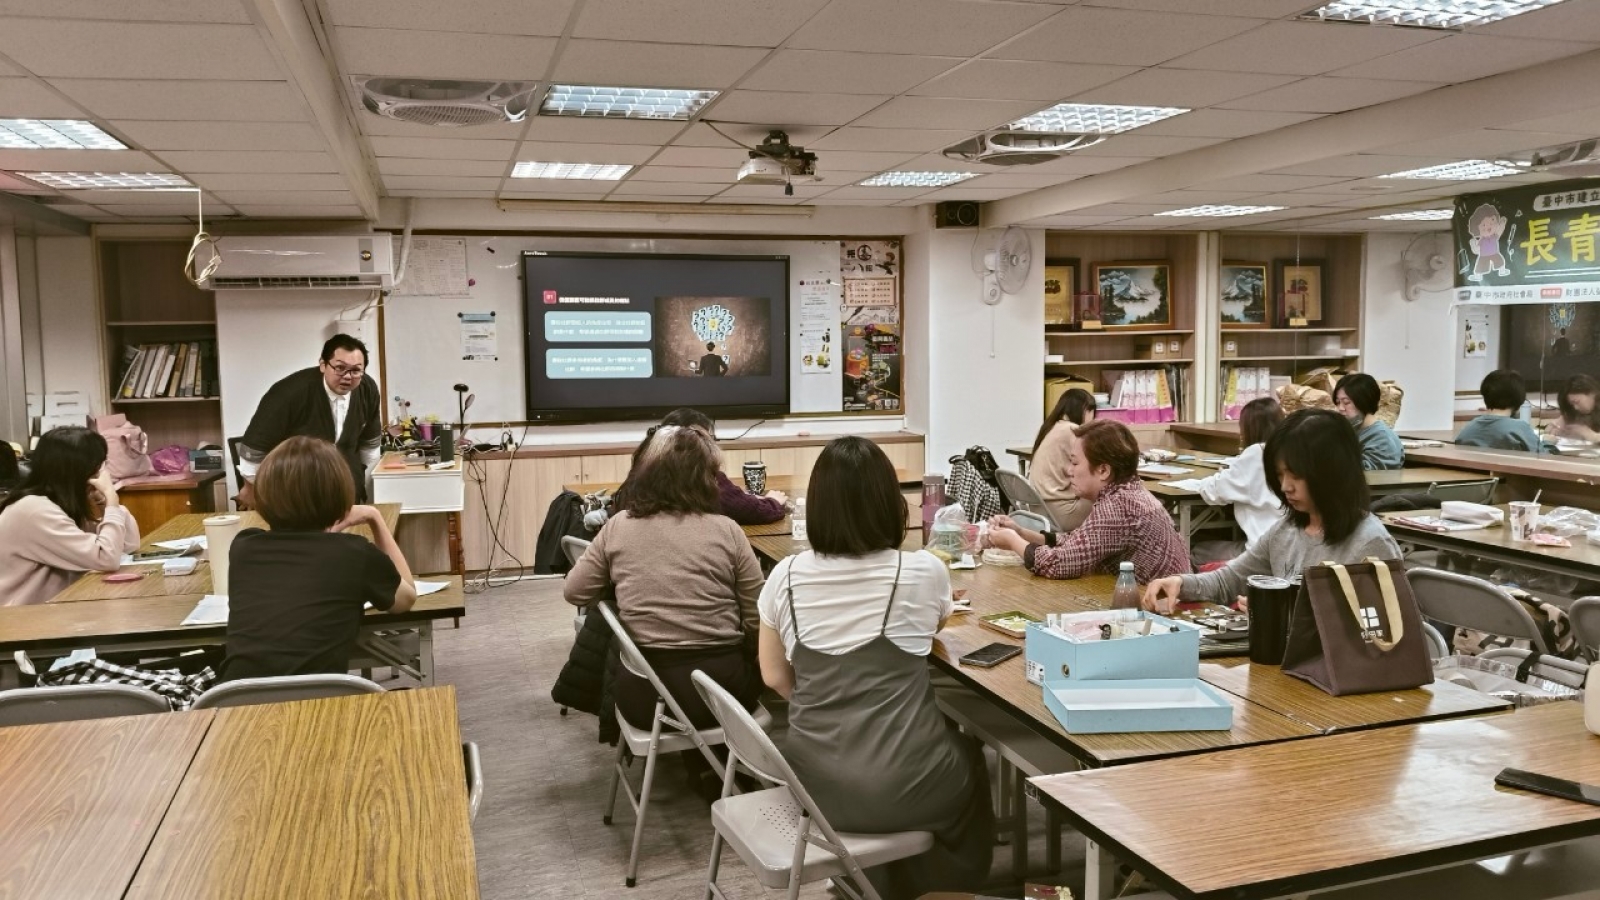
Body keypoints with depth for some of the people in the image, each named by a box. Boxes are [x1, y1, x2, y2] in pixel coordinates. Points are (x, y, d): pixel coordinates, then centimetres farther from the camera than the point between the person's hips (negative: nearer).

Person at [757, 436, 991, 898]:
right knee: (966, 759, 32)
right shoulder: (924, 572, -13)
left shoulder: (786, 577, -7)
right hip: (897, 788, -3)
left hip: (813, 782, 3)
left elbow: (775, 678, 5)